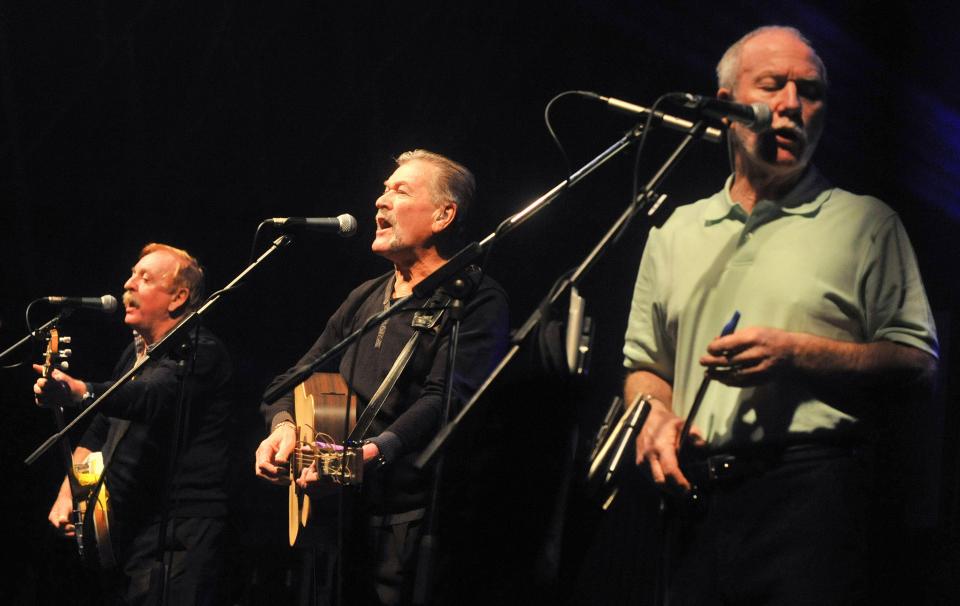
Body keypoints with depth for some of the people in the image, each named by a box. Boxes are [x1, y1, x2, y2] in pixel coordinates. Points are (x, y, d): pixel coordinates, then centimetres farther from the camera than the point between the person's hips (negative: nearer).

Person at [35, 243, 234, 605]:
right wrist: (67, 492, 12)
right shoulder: (136, 353, 19)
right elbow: (99, 431, 26)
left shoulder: (201, 351, -10)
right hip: (126, 528, 9)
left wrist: (78, 392, -44)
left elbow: (153, 398, -29)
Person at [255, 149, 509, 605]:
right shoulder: (365, 298, 19)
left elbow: (448, 400, -20)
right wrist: (283, 425, -2)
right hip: (336, 518, 7)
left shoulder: (476, 301, -6)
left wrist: (373, 451, -33)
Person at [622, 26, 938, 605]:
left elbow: (917, 363, 0)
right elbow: (646, 363, 24)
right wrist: (655, 414, 1)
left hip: (811, 493, -3)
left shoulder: (866, 223, 7)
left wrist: (797, 353, -13)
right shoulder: (676, 232, 19)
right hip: (696, 499, 4)